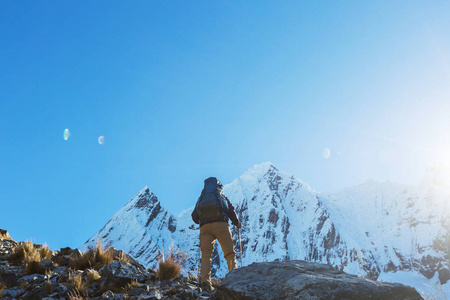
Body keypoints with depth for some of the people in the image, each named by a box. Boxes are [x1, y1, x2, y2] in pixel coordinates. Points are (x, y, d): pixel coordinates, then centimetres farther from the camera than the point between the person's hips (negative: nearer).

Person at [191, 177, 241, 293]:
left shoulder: (201, 198, 25)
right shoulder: (221, 196, 20)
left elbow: (194, 217, 20)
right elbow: (231, 210, 12)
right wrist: (237, 223, 28)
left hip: (204, 227, 2)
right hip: (220, 224, -2)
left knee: (206, 254, -3)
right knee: (230, 253, 1)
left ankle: (205, 282, -21)